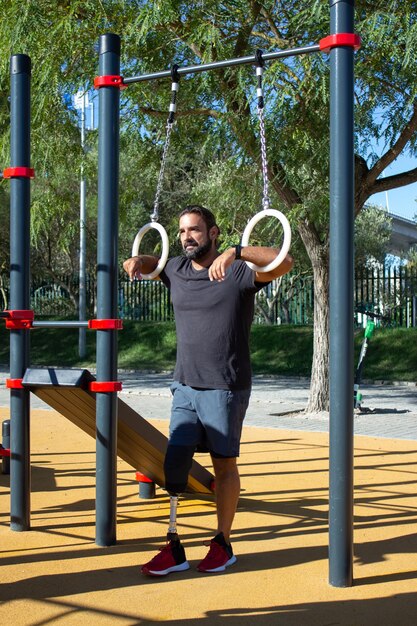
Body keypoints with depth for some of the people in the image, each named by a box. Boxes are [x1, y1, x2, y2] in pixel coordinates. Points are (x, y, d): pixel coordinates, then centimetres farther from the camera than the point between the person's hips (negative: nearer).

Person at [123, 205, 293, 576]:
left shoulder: (237, 272, -10)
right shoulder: (176, 269, 9)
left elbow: (284, 262, -25)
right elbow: (150, 263, 30)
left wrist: (235, 251, -36)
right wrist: (136, 261, 6)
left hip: (225, 389, -5)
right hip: (185, 387, 6)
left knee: (224, 464, 6)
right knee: (174, 465, 2)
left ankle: (223, 545, 21)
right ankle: (175, 549, 10)